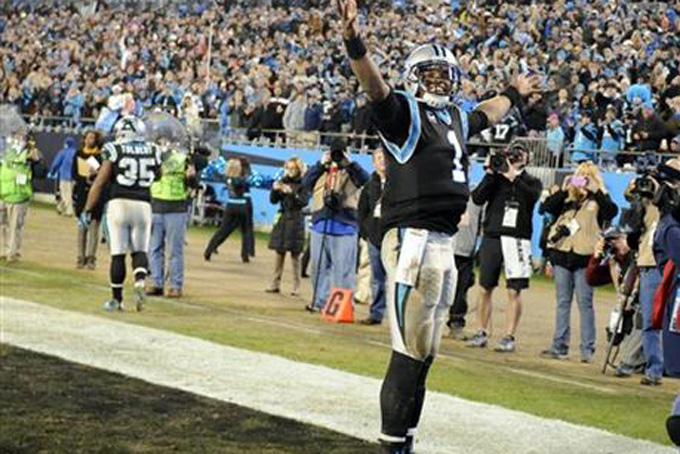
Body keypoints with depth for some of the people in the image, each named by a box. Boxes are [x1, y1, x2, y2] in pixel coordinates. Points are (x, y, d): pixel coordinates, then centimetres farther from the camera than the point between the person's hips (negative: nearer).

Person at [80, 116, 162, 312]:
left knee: (118, 253, 3)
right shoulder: (153, 152, 6)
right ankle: (140, 282, -14)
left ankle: (117, 299, 8)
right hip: (143, 205, 2)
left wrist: (87, 210, 5)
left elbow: (99, 183, 0)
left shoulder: (115, 151, -2)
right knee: (140, 250, 13)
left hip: (119, 203, -2)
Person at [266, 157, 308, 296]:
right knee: (279, 253, 7)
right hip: (282, 218, 4)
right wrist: (275, 189, -10)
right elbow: (273, 200, 8)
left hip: (295, 220, -4)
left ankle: (296, 287, 1)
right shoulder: (283, 181, 8)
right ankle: (275, 284, 12)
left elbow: (304, 202, -14)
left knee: (295, 254, -2)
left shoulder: (303, 184, -4)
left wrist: (292, 193, -26)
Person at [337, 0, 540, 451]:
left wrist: (515, 93, 57)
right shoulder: (406, 112, -5)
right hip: (412, 241, -9)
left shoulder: (457, 118, 18)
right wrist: (354, 41, -42)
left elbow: (489, 112, 41)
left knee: (424, 355, 12)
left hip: (445, 245, 9)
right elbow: (374, 85, -24)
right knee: (410, 353, -9)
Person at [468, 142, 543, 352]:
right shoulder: (496, 179, 12)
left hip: (517, 239, -2)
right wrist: (490, 173, -7)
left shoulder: (531, 182, 10)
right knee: (485, 288, 4)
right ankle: (483, 332, 14)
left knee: (514, 291, -4)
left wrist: (514, 177, -16)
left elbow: (533, 196, -13)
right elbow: (477, 198, -2)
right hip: (491, 238, 2)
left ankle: (510, 336, 0)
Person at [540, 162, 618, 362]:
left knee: (585, 303, -2)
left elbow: (612, 211, -16)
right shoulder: (567, 198, 13)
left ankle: (587, 349, 1)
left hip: (584, 256, -4)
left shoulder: (598, 199, 3)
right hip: (562, 254, 4)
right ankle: (560, 346, 13)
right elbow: (547, 207, 2)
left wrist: (595, 191, -17)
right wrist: (563, 190, -6)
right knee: (562, 302, 8)